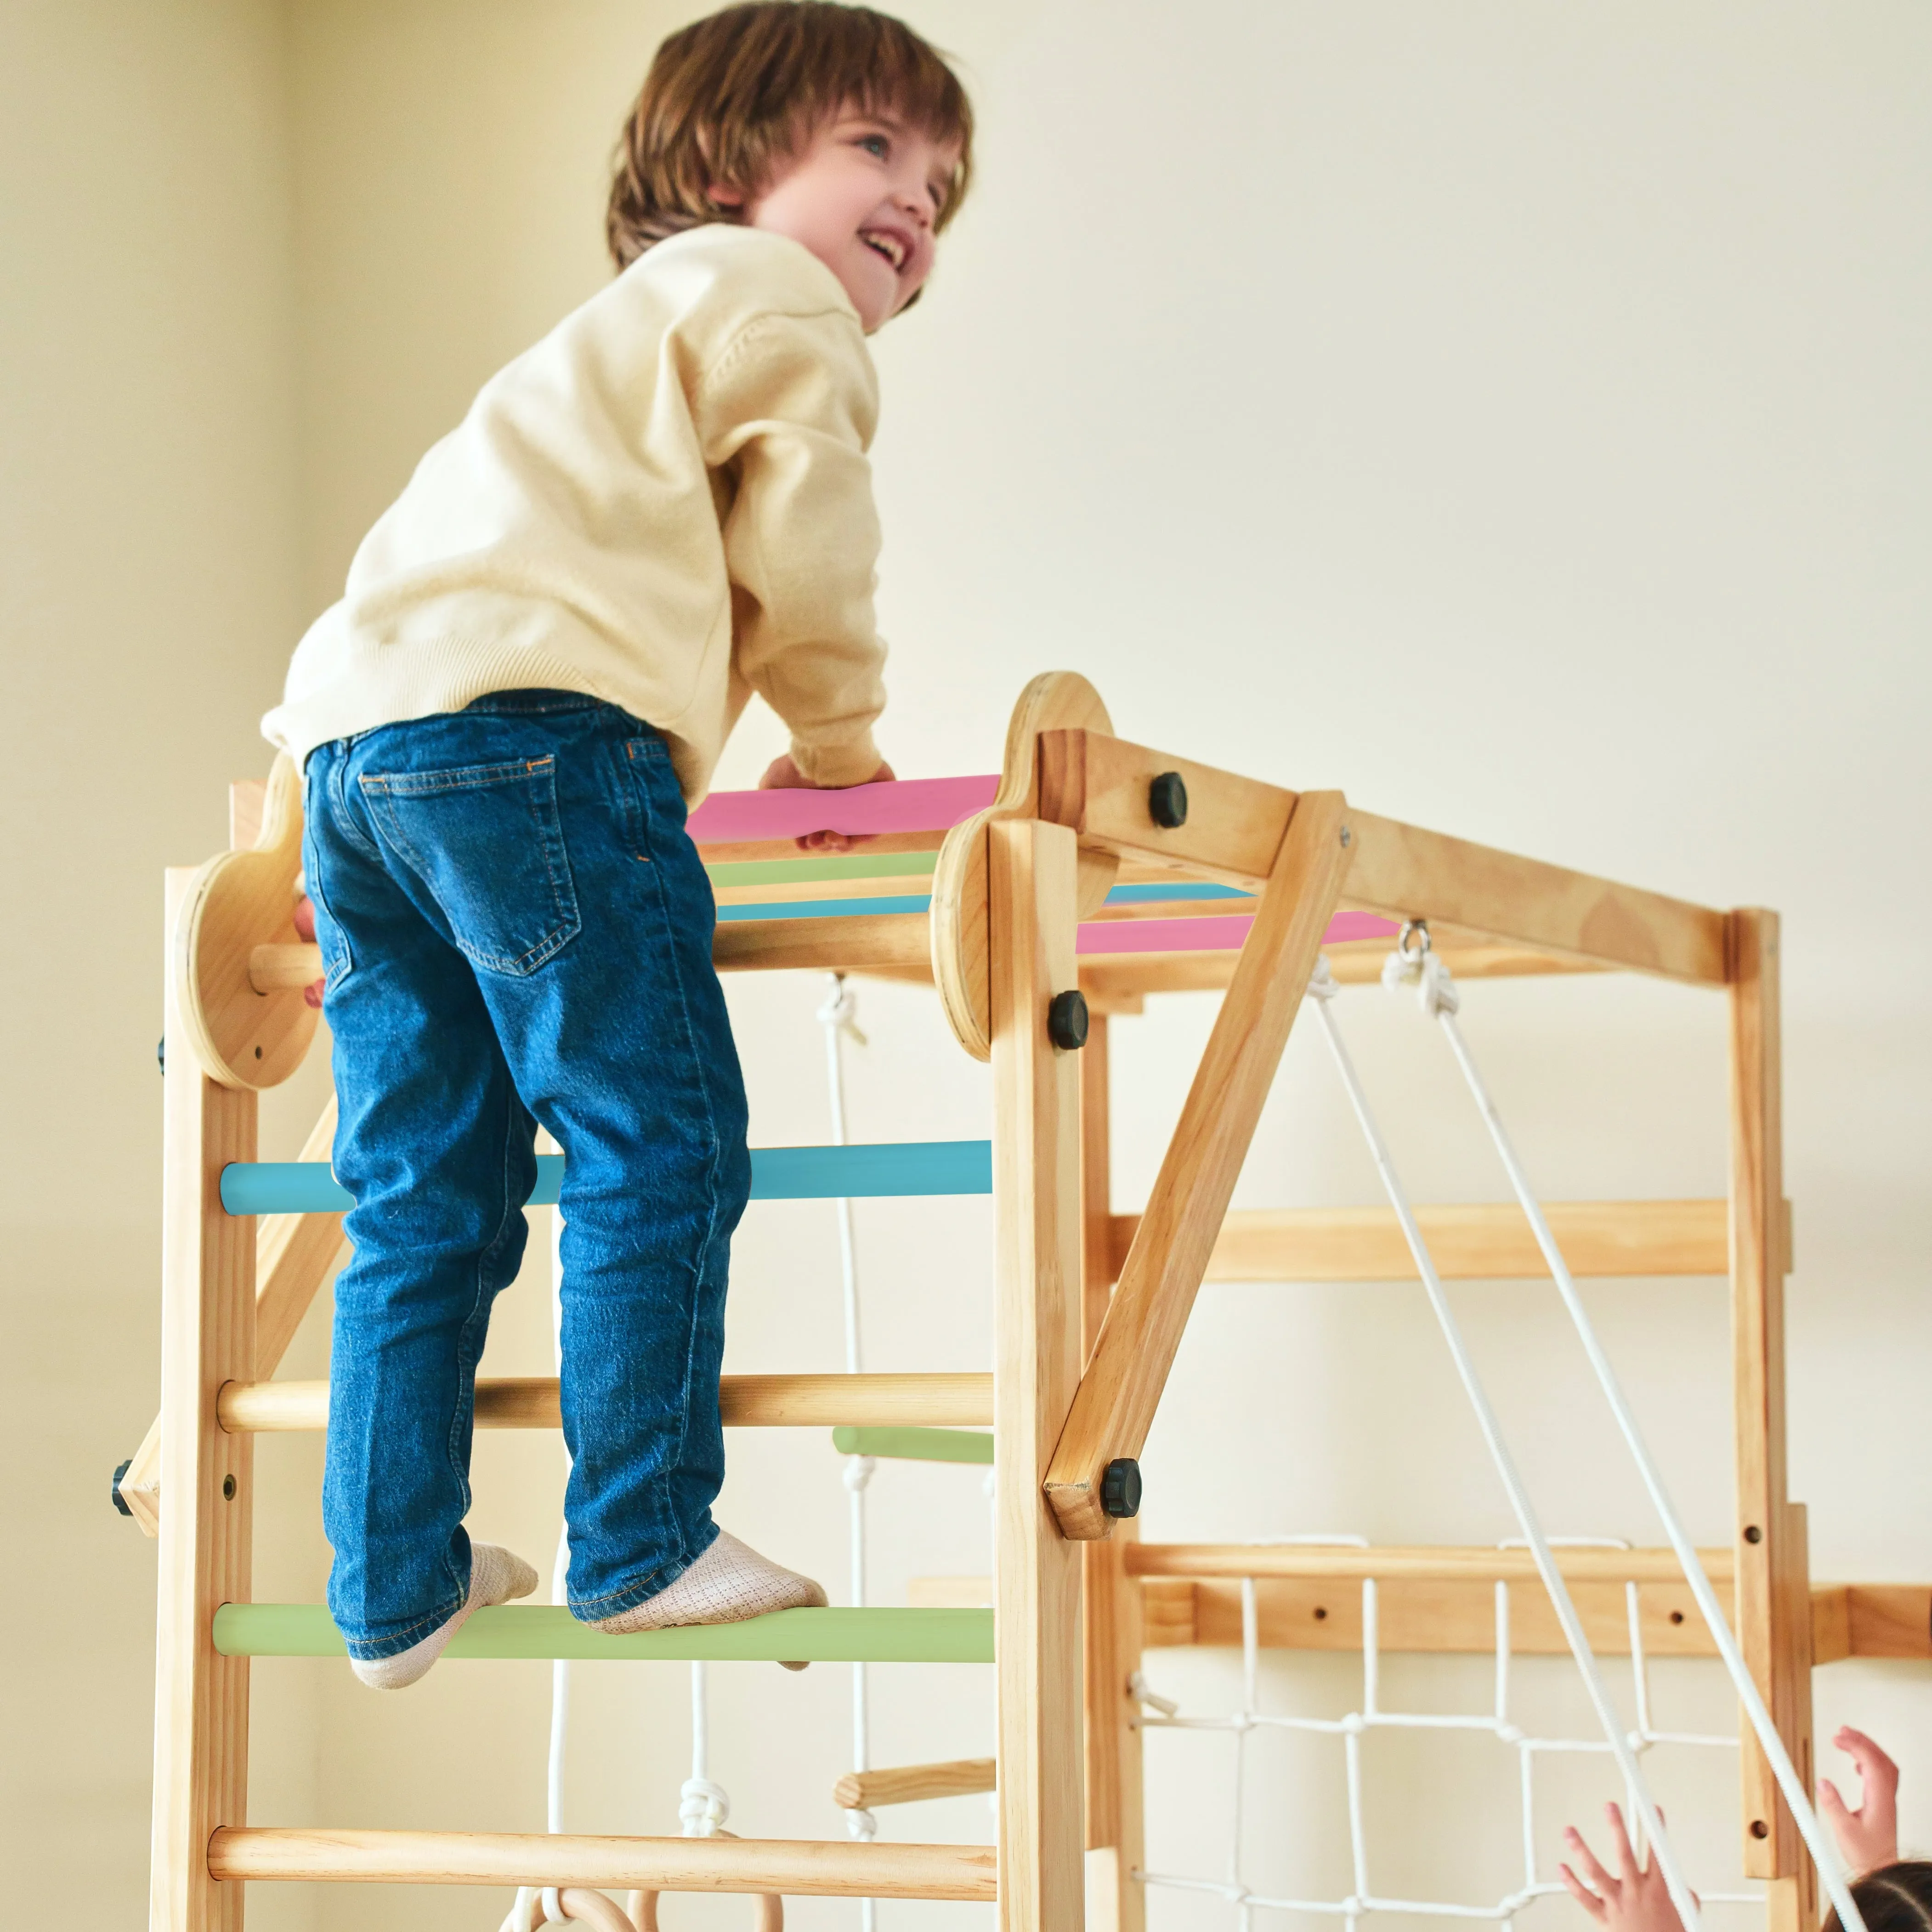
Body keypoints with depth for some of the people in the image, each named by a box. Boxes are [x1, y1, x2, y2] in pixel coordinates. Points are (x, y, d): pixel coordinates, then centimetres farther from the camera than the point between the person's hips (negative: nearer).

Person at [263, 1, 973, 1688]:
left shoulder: (619, 341, 38)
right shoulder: (766, 294, 9)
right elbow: (800, 544, 3)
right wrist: (842, 739, 18)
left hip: (352, 737, 9)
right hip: (530, 726, -9)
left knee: (423, 1199, 10)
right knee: (657, 1149, -5)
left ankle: (397, 1587, 11)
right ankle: (642, 1545, -5)